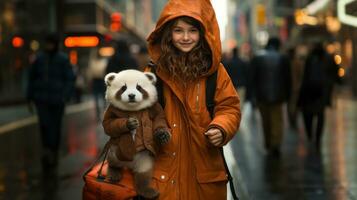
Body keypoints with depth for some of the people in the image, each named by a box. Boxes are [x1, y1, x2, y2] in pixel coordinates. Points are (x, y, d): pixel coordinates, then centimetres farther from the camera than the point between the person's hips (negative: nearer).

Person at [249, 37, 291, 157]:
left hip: (261, 95, 1)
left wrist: (255, 92, 7)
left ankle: (268, 146, 23)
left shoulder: (256, 58, -1)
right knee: (277, 120, 0)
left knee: (266, 121, 14)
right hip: (277, 95, -1)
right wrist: (287, 94, 9)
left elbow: (253, 78, -2)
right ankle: (275, 145, -15)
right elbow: (287, 79, -1)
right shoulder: (283, 59, -2)